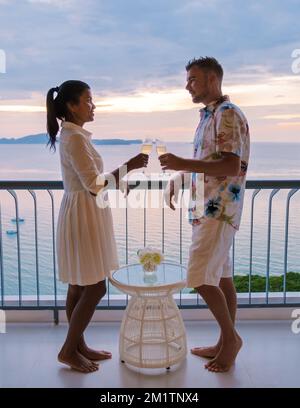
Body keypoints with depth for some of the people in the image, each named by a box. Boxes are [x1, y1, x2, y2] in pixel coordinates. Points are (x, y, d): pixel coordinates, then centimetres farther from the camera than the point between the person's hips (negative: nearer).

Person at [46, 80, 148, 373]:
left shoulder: (72, 135, 13)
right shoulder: (75, 138, -18)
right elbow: (94, 184, -21)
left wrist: (116, 184, 16)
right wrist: (128, 166, -16)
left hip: (85, 213, 10)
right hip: (83, 215, -10)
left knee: (80, 286, 15)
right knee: (95, 288, -2)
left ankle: (79, 346, 27)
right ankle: (68, 350, 13)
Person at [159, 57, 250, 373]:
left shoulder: (228, 115, -13)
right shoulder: (208, 115, 16)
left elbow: (231, 167, -22)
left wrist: (183, 164, -23)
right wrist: (178, 177, 13)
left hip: (218, 211, -9)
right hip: (205, 209, 9)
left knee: (200, 278, -9)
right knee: (221, 277, 13)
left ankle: (230, 337, 11)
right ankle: (226, 343, 24)